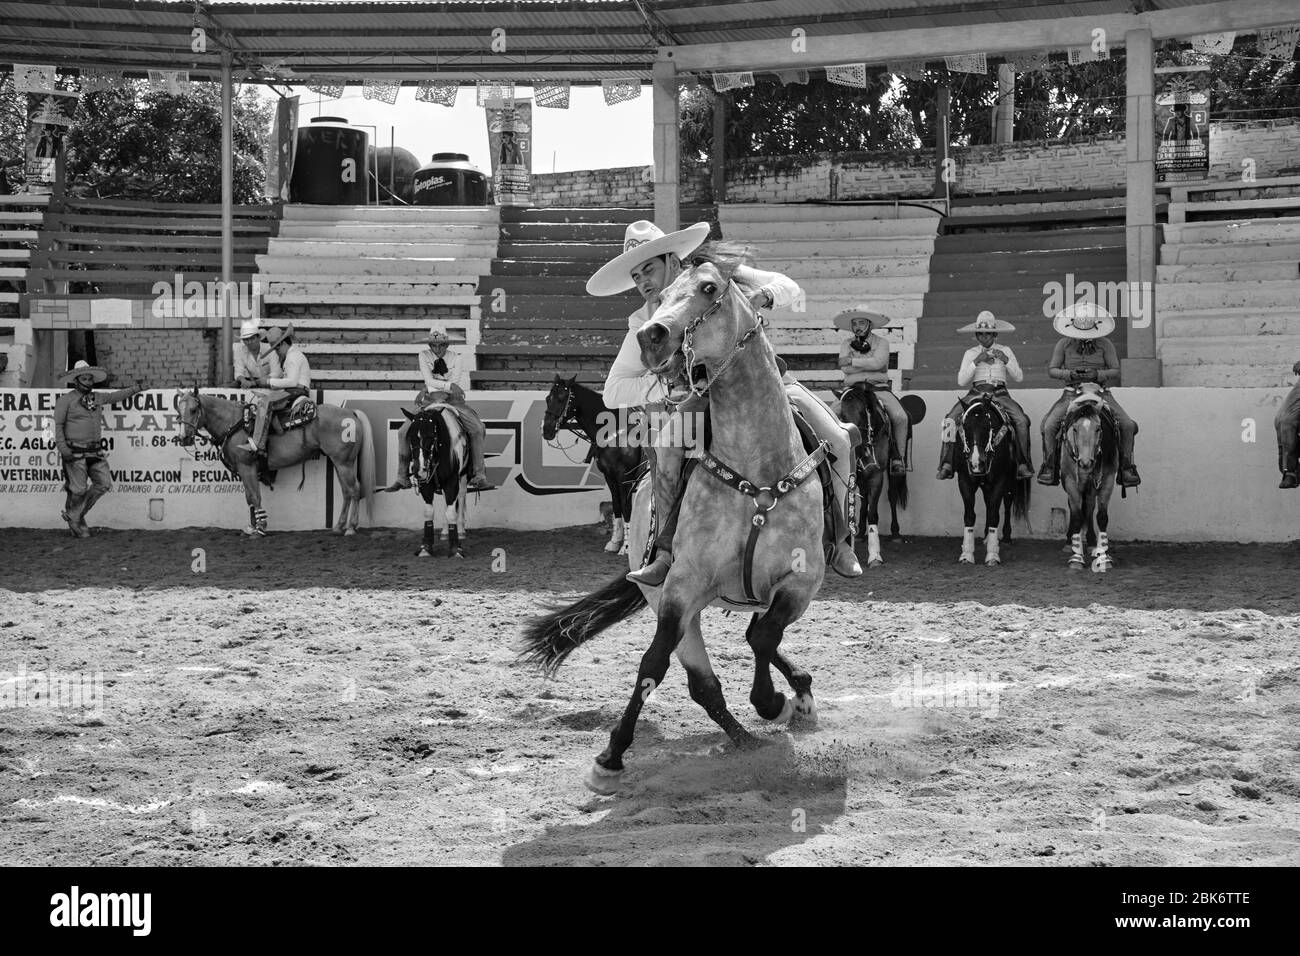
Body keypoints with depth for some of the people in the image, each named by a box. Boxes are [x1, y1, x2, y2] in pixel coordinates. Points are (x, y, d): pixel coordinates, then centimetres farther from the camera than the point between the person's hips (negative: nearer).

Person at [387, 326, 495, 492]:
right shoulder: (424, 356, 0)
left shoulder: (455, 359, 1)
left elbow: (455, 383, -9)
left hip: (452, 400, 0)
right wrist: (449, 386, -24)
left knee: (477, 429, -20)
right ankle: (402, 477, -4)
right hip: (430, 400, 0)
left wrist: (428, 390, -15)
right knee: (404, 432, -14)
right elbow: (429, 381, -10)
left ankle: (479, 475, -17)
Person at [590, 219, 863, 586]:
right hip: (705, 396, 0)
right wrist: (670, 384, -24)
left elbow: (789, 287, -4)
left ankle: (839, 539, 1)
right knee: (666, 451, -31)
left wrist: (760, 296, -28)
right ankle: (667, 552, -24)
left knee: (838, 442, -17)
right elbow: (613, 392, -9)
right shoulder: (644, 324, -8)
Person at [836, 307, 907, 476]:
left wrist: (852, 361, -14)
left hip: (879, 388, -1)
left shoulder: (881, 343, 4)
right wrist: (869, 366, -9)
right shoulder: (847, 345, 10)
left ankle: (898, 457, -10)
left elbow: (878, 362, -15)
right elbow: (845, 368, -6)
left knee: (900, 417, -24)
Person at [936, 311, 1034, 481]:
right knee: (951, 419, -24)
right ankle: (946, 464, -21)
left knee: (1021, 420, -26)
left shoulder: (1005, 351, 12)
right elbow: (961, 381, 2)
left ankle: (1023, 464, -23)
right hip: (976, 393, 0)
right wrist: (976, 362, -8)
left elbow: (1019, 377, 7)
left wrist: (1006, 360, -8)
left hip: (1000, 394, 0)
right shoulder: (970, 353, 11)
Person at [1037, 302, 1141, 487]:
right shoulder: (1064, 345, 5)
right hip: (1072, 393, 0)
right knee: (1048, 425, -23)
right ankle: (1049, 467, -10)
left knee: (1128, 425, -19)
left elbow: (1115, 370, 1)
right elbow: (1051, 369, 5)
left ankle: (1126, 468, -7)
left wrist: (1097, 374, -19)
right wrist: (1069, 374, -16)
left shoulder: (1105, 345, 4)